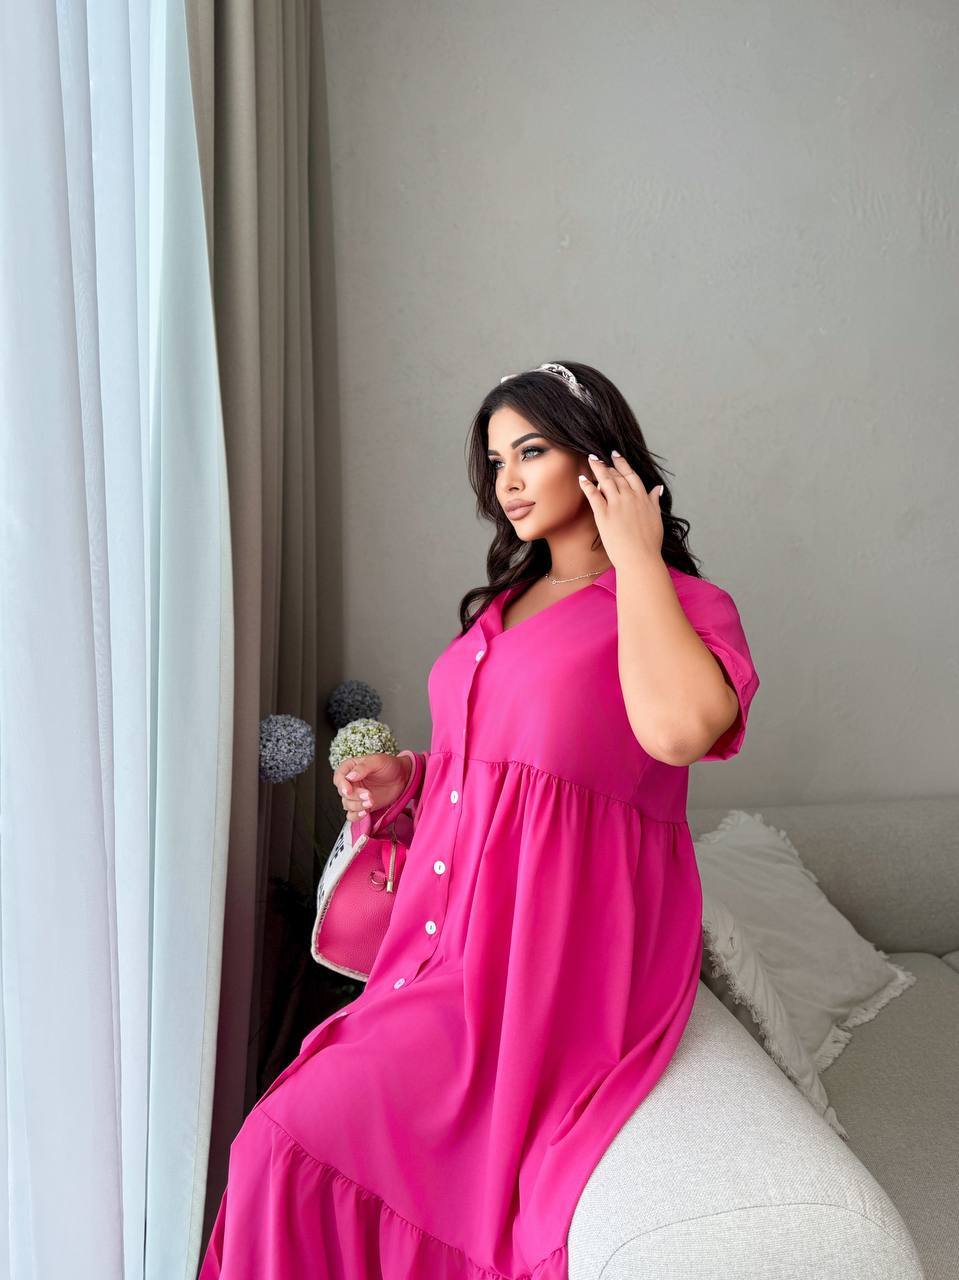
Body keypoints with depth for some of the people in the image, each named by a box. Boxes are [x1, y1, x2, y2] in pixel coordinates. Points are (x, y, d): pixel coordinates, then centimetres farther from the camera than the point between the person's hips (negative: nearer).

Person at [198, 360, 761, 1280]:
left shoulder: (687, 604, -6)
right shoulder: (505, 602, 18)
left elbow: (676, 728, -29)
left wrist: (633, 555, -16)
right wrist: (408, 777, 10)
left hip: (552, 953, -7)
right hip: (456, 933, 7)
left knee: (296, 1141, -13)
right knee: (289, 1135, -1)